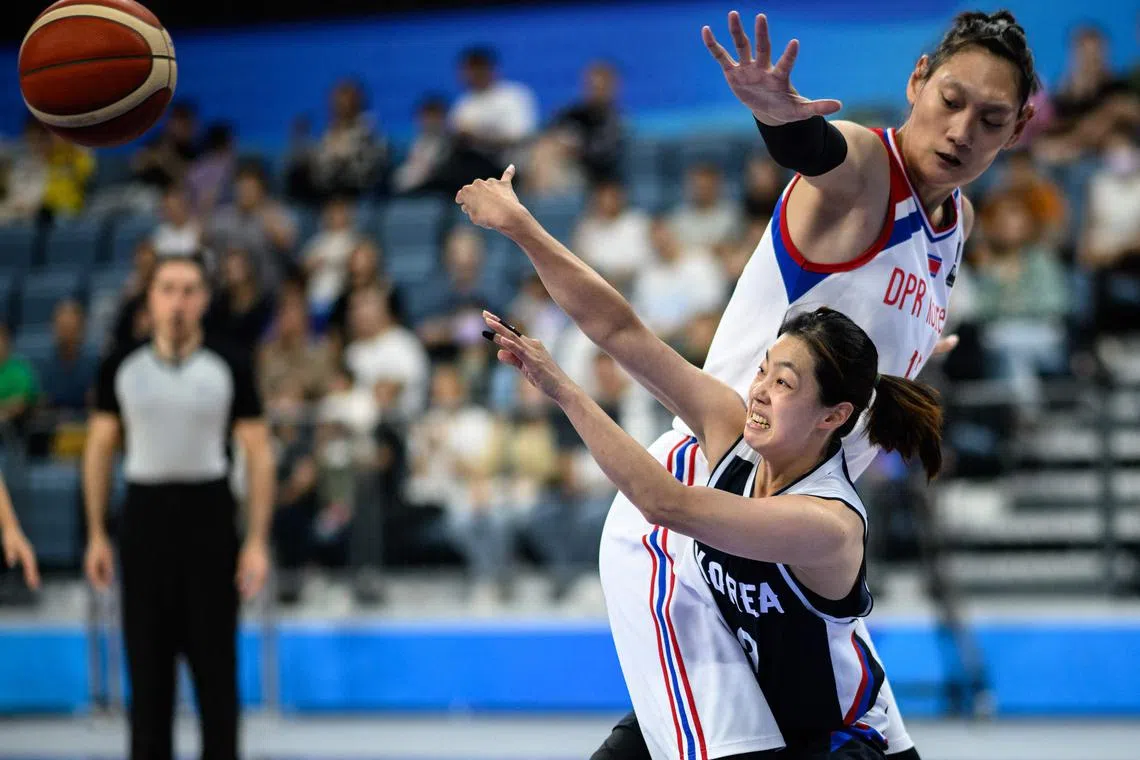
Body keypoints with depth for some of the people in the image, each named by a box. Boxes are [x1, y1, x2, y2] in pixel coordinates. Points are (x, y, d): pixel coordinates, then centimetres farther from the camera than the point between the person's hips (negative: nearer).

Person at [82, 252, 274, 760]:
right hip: (145, 512, 1)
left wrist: (257, 541, -6)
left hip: (209, 513, -1)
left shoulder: (230, 367, -1)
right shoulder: (121, 368, 4)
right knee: (147, 660, 4)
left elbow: (258, 454, 0)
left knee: (214, 659, 3)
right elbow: (99, 449, 11)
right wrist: (96, 535, 7)